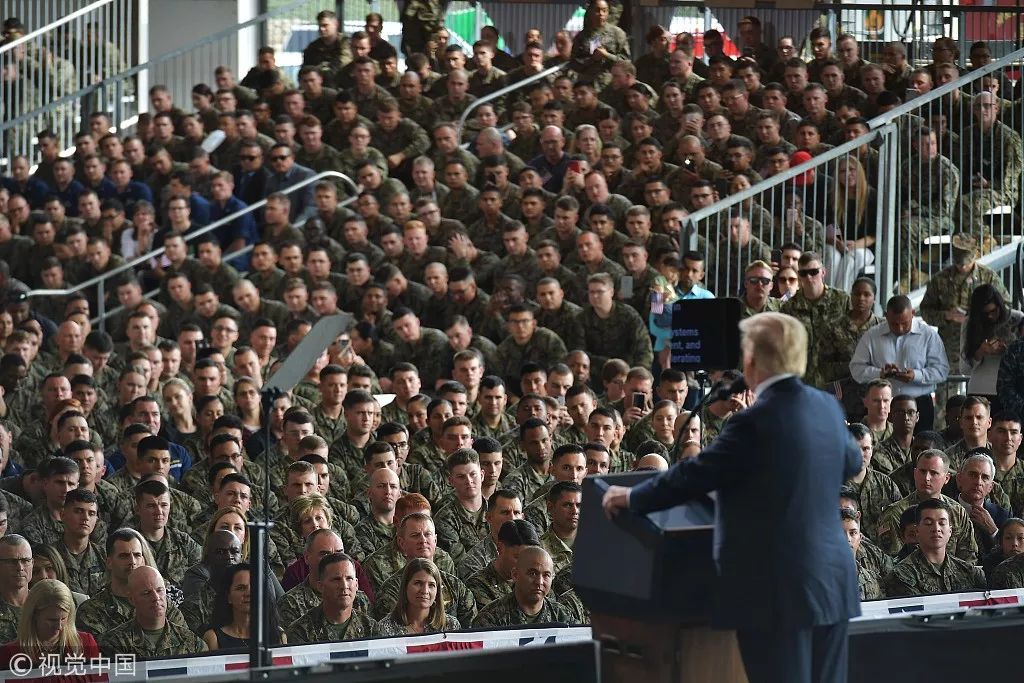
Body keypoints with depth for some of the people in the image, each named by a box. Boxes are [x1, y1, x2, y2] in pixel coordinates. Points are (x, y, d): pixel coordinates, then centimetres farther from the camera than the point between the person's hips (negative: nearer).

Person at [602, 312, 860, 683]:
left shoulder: (754, 421, -17)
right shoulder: (827, 407, 7)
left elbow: (693, 475, -11)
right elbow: (851, 461, 26)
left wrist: (632, 498, 4)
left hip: (776, 591, -7)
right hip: (832, 581, 7)